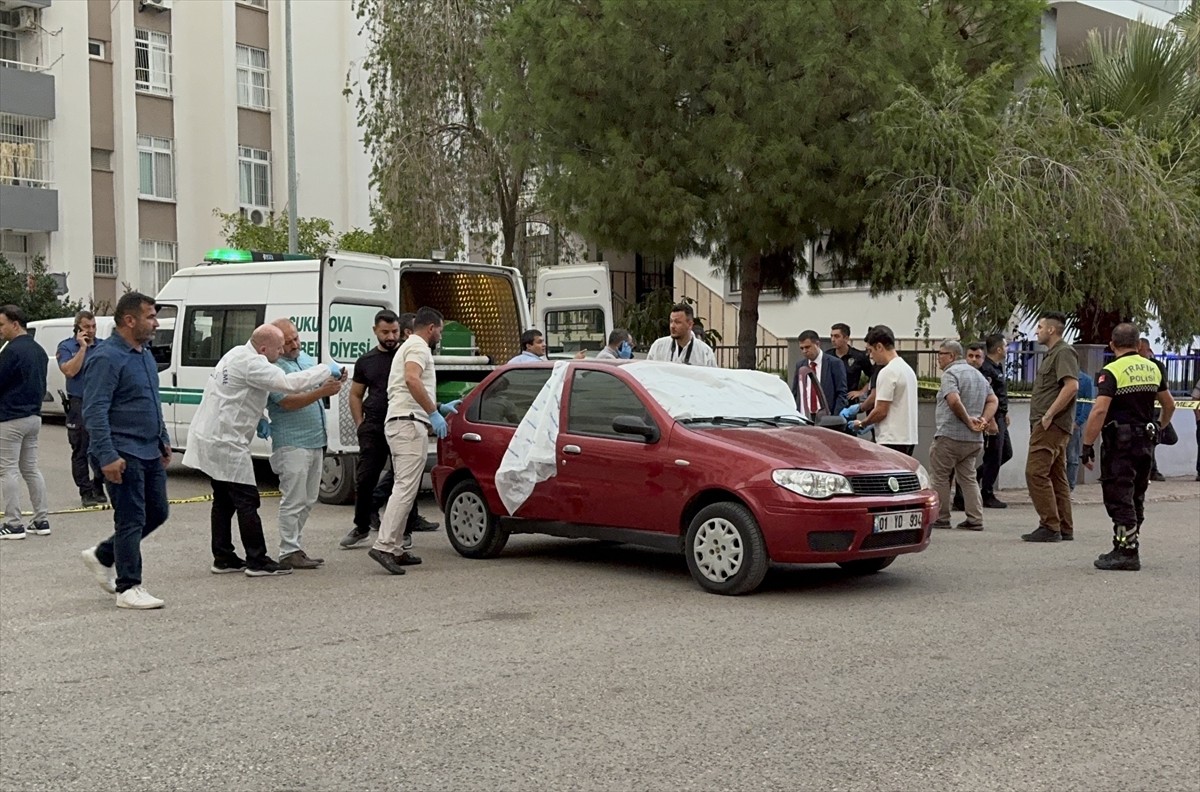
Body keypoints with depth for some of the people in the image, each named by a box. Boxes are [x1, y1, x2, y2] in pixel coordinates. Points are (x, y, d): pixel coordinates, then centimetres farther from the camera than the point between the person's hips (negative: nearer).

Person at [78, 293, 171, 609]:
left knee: (158, 512, 14)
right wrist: (107, 457, -25)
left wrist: (164, 440, 22)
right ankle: (128, 588, 5)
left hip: (150, 452, 9)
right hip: (124, 455, -9)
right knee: (132, 520, -4)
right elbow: (95, 412, -20)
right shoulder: (106, 357, -15)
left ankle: (102, 556, 29)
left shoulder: (145, 353, 14)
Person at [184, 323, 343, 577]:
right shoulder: (252, 364, -19)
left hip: (213, 438, 10)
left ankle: (223, 558, 18)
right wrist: (327, 370, -18)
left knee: (224, 501, 14)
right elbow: (289, 384, -28)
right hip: (226, 442, -10)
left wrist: (256, 420, 13)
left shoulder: (238, 354, 13)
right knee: (247, 501, -6)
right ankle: (257, 561, -3)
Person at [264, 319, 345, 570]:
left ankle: (293, 546, 21)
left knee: (307, 500, 13)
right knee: (293, 501, -6)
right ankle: (289, 553, 0)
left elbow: (320, 382, 23)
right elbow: (287, 401, -21)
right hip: (292, 443, -9)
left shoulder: (307, 359, 13)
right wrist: (322, 391, -28)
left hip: (315, 442, 9)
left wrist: (334, 382, 0)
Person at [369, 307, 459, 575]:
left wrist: (439, 407, 45)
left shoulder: (407, 347, 30)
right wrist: (433, 413, -22)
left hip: (398, 422, 11)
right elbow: (412, 379, -23)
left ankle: (395, 548, 10)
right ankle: (384, 545, -24)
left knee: (403, 487, 11)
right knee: (406, 487, -16)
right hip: (410, 422, -11)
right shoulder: (419, 347, -3)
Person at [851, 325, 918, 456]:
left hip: (892, 441, -10)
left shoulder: (887, 372, -15)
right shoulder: (907, 368, 16)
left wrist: (861, 424, 0)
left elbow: (881, 410, -17)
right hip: (908, 439, 10)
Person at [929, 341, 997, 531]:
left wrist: (968, 420, -15)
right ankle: (975, 519, 6)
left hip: (950, 436, -8)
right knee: (968, 477, 12)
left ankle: (941, 518, 4)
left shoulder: (950, 373, -10)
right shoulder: (978, 374, 17)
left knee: (940, 476, 3)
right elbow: (993, 400, 15)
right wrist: (984, 420, 2)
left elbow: (954, 401, -25)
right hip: (974, 439, 8)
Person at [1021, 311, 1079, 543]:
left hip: (1051, 425, -11)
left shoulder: (1064, 352, -10)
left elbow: (1072, 385, -23)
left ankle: (1049, 526, -12)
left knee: (1035, 472, -13)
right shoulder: (1052, 354, 22)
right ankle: (1064, 528, 14)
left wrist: (1049, 415, -23)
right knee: (1056, 476, 11)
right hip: (1049, 425, 11)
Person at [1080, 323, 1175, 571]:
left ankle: (1126, 553, -4)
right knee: (1135, 498, 15)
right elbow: (1169, 405, 19)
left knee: (1119, 499, -3)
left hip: (1120, 442, -7)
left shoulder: (1112, 372, -13)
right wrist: (1159, 428, 35)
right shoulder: (1153, 369, 9)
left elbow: (1099, 411, -22)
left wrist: (1087, 446, -17)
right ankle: (1127, 549, 23)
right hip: (1146, 443, 7)